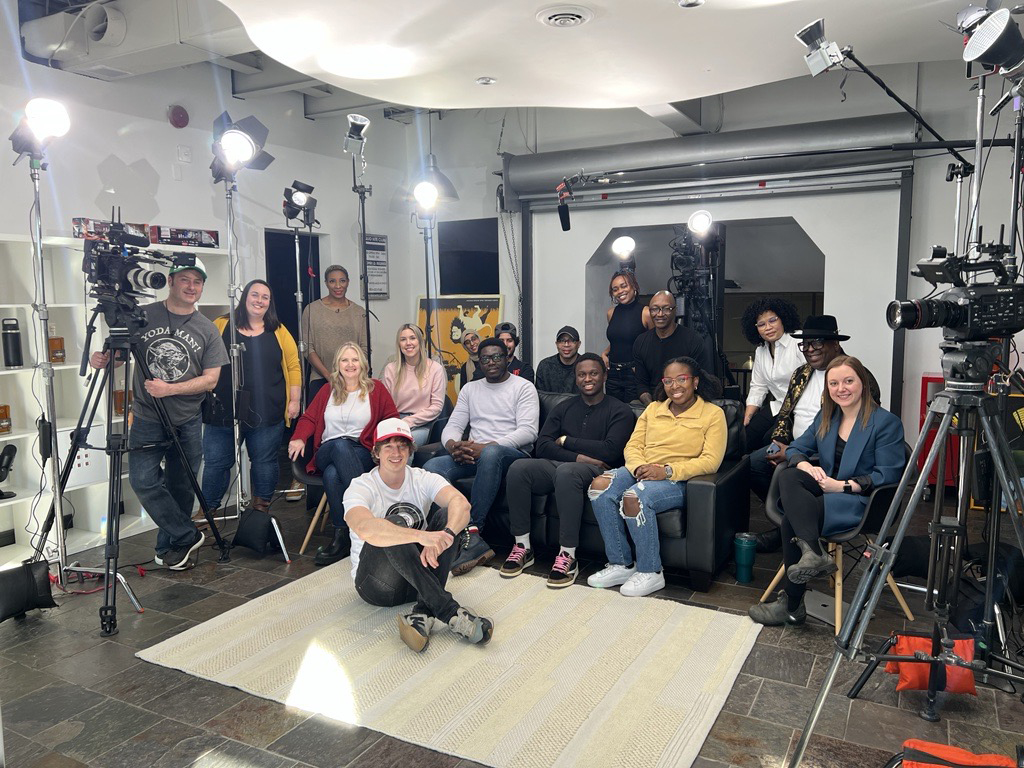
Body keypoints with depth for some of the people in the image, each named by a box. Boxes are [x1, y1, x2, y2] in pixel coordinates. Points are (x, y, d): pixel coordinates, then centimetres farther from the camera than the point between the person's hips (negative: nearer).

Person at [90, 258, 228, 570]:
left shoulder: (207, 330, 1)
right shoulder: (142, 316, -1)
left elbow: (210, 379, -3)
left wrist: (170, 389, -17)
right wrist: (103, 357, -15)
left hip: (188, 422, 1)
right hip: (147, 419, -1)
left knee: (181, 488, 8)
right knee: (143, 481, -12)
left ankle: (169, 546, 27)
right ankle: (187, 537, 3)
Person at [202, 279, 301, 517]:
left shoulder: (279, 332, 7)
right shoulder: (220, 326, 5)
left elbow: (293, 366, 7)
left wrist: (294, 401, 1)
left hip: (266, 414, 0)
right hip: (223, 411, 0)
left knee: (264, 462, 9)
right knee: (216, 462, 7)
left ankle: (262, 507, 25)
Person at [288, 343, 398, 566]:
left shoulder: (376, 388, 14)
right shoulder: (328, 391, 22)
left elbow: (392, 420, 11)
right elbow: (309, 418, 17)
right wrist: (299, 438, -4)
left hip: (362, 455, -1)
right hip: (327, 453, 2)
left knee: (333, 473, -37)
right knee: (341, 445, -38)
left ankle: (342, 536, -36)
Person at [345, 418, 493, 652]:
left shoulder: (423, 479, -1)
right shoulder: (361, 487, -11)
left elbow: (461, 503, -23)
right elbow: (365, 528, -36)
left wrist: (444, 535, -45)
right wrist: (421, 536, -49)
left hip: (418, 576, 4)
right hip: (378, 584, -3)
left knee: (447, 515, -19)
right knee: (397, 522, -31)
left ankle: (423, 614, -31)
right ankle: (449, 611, -37)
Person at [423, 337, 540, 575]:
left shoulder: (523, 387, 6)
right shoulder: (470, 388, 22)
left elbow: (528, 431, -8)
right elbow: (452, 426, 15)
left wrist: (486, 446, -20)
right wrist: (453, 445, -11)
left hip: (512, 454, -5)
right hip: (472, 454, 5)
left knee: (491, 453, -41)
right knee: (432, 467, -25)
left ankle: (472, 530, -35)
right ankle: (471, 542, -34)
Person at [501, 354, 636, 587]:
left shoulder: (620, 411, 7)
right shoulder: (563, 408, 19)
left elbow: (610, 451, -9)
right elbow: (542, 447, 6)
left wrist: (567, 441, -2)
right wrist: (578, 456, -10)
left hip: (595, 472, -4)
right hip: (556, 465, 5)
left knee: (566, 471, -39)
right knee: (518, 468, -25)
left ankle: (568, 556, -33)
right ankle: (523, 547, -16)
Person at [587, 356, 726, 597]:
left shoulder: (713, 414, 2)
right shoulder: (653, 408, 19)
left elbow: (711, 460, -9)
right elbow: (632, 446, 13)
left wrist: (668, 470, -20)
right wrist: (639, 466, -11)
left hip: (678, 480, -5)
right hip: (641, 472, 6)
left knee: (634, 496, -35)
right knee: (600, 485, -24)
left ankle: (650, 573, -18)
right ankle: (621, 565, -15)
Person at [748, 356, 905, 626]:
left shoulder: (886, 423, -4)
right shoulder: (826, 417, 16)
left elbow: (888, 475, -9)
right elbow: (796, 448, 13)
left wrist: (843, 486, -17)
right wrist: (807, 467, -11)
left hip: (860, 500, -6)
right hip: (825, 489, 6)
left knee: (790, 519, -30)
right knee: (787, 476, -29)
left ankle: (791, 605, -19)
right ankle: (813, 555, -37)